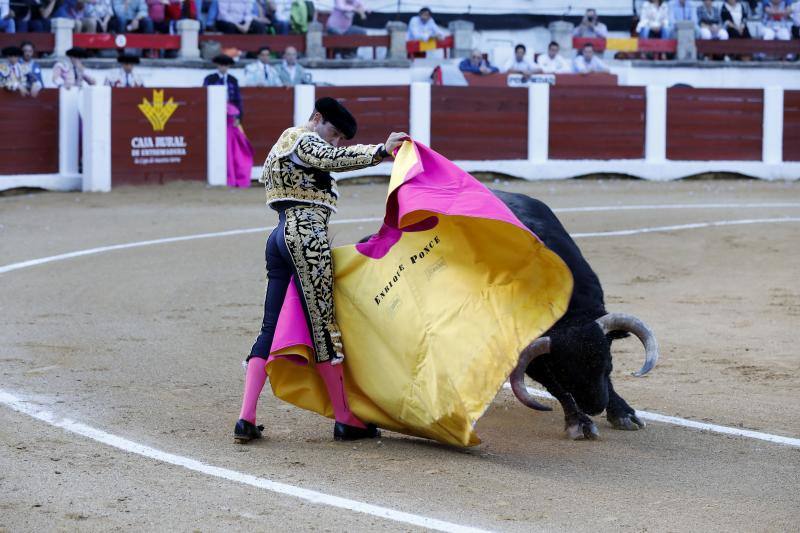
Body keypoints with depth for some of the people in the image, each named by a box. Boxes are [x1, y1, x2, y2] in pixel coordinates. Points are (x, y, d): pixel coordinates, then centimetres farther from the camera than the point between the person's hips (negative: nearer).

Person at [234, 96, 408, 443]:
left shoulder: (282, 145, 27)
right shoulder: (305, 141, -4)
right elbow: (335, 159, -22)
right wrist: (381, 150, -28)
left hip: (280, 235, 9)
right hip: (307, 234, -9)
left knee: (270, 327, 5)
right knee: (323, 323, -5)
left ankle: (246, 420, -3)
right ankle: (345, 420, -1)